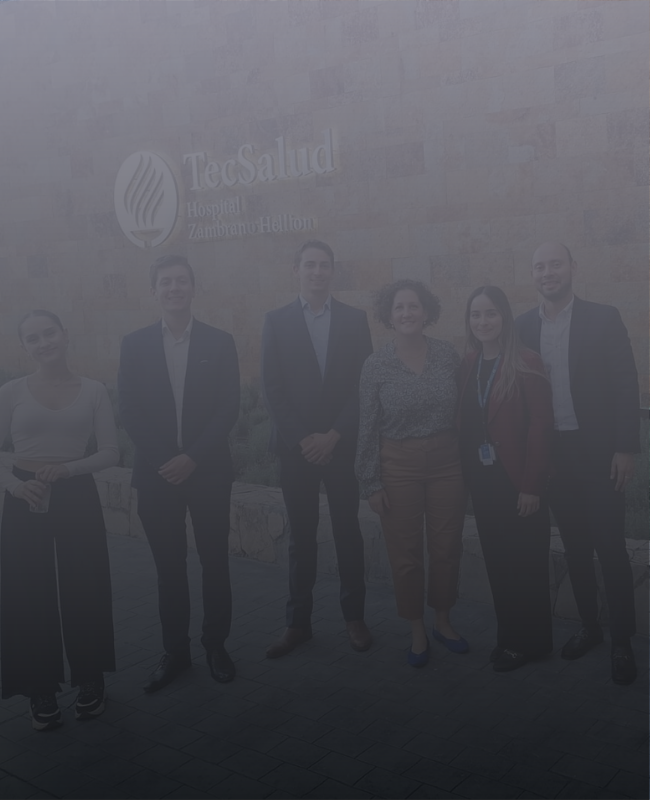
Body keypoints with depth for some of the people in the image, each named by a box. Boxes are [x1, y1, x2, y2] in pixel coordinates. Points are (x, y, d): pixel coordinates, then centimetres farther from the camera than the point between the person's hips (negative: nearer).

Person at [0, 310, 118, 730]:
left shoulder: (93, 391, 3)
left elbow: (110, 452, 0)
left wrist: (66, 469, -15)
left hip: (77, 496, 0)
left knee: (84, 591, 5)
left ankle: (90, 682, 25)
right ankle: (41, 690, 20)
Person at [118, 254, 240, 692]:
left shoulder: (220, 342, 2)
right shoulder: (135, 344, 4)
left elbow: (229, 410, -3)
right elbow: (130, 412, 2)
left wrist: (193, 457, -12)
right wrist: (163, 460, -9)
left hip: (208, 471, 0)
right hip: (157, 473, 1)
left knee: (215, 562, 7)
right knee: (169, 566, 7)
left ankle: (216, 645, 22)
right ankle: (175, 651, 20)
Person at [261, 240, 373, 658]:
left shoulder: (354, 318, 4)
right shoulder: (277, 321, 4)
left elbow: (364, 383, 0)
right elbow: (273, 387, 0)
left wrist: (334, 435, -8)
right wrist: (301, 438, -8)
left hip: (342, 443, 0)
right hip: (296, 446, 0)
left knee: (348, 530, 6)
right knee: (302, 535, 6)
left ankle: (354, 616, 18)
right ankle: (298, 622, 15)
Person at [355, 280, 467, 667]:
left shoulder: (448, 355, -2)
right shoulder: (376, 365, -6)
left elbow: (464, 409, 5)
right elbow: (368, 428, -2)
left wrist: (468, 459, 3)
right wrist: (371, 482, -3)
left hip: (446, 462, 2)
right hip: (398, 467, -1)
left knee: (448, 548, 11)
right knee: (406, 555, 6)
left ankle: (443, 622, 33)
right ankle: (418, 632, 26)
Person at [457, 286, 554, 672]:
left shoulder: (526, 363, -10)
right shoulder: (468, 365, 7)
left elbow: (541, 424, -13)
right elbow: (465, 423, 7)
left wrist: (532, 484, -16)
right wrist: (467, 475, 0)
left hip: (517, 481, -5)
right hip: (483, 481, 5)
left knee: (525, 562, 6)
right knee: (497, 561, 12)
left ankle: (530, 640, 22)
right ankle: (508, 635, 27)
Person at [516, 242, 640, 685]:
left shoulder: (604, 318, -4)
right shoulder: (524, 325, 5)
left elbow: (626, 384, -6)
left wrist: (626, 447, -11)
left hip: (597, 451, -3)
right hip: (552, 451, 3)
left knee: (610, 546, 0)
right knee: (574, 545, 12)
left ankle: (622, 640, 14)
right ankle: (589, 626, 27)